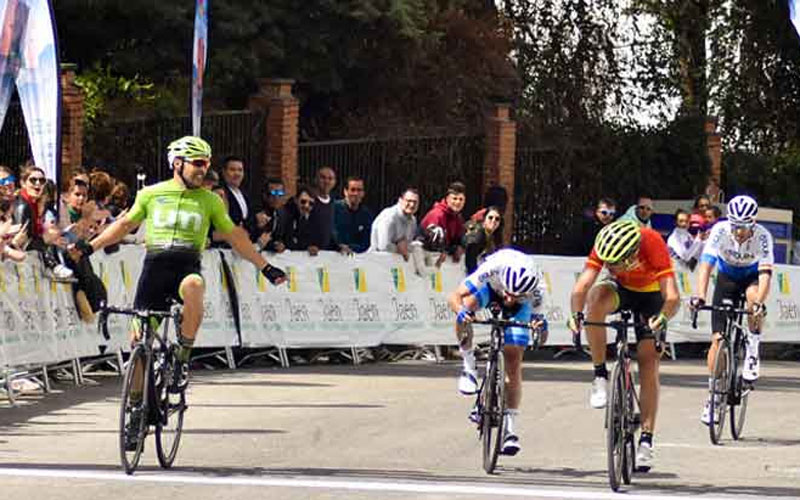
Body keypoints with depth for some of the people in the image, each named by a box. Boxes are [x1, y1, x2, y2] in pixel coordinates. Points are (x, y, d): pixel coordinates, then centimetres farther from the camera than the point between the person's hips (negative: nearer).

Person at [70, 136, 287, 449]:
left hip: (187, 266, -1)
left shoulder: (209, 200, 10)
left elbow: (234, 236, 18)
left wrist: (265, 267, 16)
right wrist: (90, 246, 12)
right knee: (140, 338, -4)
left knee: (193, 285, -39)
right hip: (154, 267, 1)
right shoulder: (151, 194, 9)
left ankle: (182, 361, -24)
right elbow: (125, 224, 19)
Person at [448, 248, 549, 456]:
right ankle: (469, 366, -16)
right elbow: (455, 297, -40)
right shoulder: (492, 269, -42)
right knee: (466, 306, -36)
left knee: (513, 363, -8)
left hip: (519, 308, 0)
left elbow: (536, 317, -26)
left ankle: (510, 427, 3)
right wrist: (461, 311, -62)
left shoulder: (534, 292, -37)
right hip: (490, 289, 0)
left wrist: (540, 324, -49)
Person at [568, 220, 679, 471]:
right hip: (620, 289, 1)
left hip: (650, 294, -1)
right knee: (597, 297, -35)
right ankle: (600, 376, -22)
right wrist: (576, 314, -53)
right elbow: (582, 285, -37)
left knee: (649, 366, -10)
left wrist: (662, 318, -58)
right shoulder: (604, 246, -31)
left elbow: (672, 297, -41)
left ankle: (646, 441, -3)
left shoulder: (653, 243, -37)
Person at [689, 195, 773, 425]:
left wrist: (759, 303, -53)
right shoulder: (720, 231, -28)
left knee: (754, 297, -37)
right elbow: (706, 264, -34)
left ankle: (752, 351, -15)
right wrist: (699, 296, -48)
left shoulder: (762, 236, -29)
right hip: (726, 278, 1)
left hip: (751, 276, -1)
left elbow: (765, 273, -37)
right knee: (718, 338, -8)